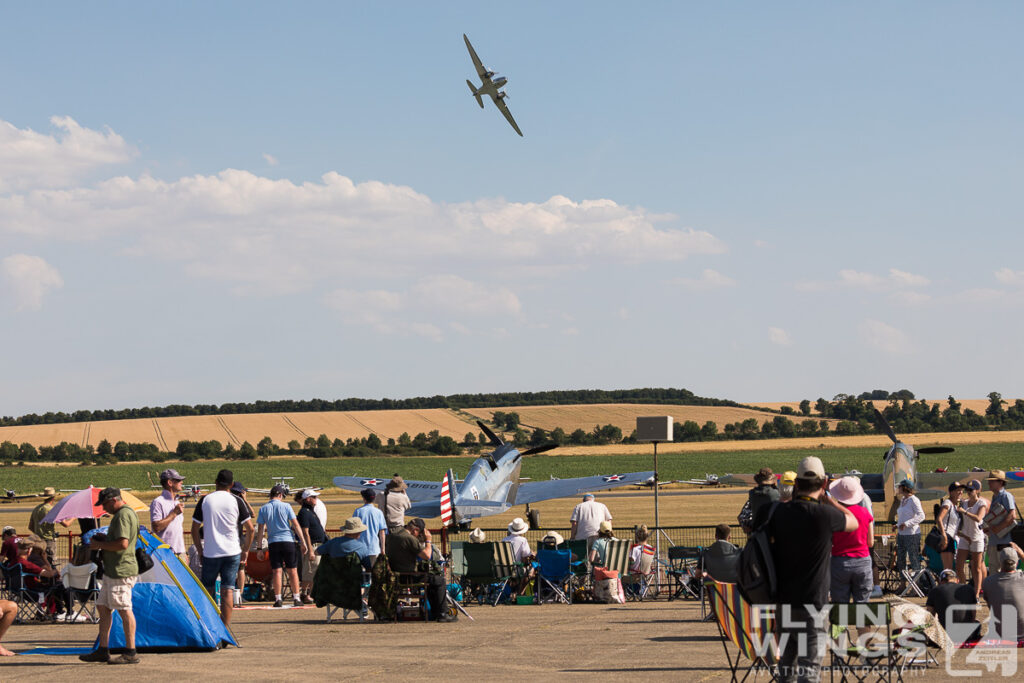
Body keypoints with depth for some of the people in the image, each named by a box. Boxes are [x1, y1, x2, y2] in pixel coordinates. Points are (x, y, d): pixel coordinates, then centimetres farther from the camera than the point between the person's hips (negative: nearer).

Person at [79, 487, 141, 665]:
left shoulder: (123, 515, -16)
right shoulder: (128, 513, 17)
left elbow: (122, 544, -25)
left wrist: (100, 545, -13)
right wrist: (104, 539, 16)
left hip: (121, 572, -11)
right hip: (113, 570, 11)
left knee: (124, 610, -7)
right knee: (103, 607, 14)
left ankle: (131, 653, -3)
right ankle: (102, 650, 18)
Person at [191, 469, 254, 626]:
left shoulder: (205, 500, 2)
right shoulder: (236, 501, 0)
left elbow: (195, 529, 3)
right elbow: (250, 528, -1)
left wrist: (200, 550, 12)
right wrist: (245, 551, 9)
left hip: (210, 553, 0)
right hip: (232, 553, 0)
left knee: (207, 590, 12)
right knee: (227, 590, 0)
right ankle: (225, 628, -5)